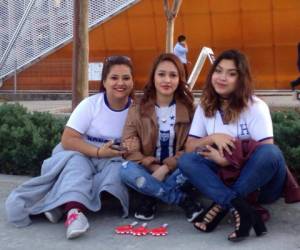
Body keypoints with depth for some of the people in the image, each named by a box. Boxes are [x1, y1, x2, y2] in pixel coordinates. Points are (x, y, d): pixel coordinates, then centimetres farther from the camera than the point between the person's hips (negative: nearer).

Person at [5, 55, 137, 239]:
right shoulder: (90, 104, -13)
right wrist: (98, 152, -31)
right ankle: (75, 210, -58)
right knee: (76, 159, -35)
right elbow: (67, 140, -19)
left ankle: (62, 204, -37)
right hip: (82, 156, -2)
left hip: (112, 161, 2)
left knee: (117, 168, -32)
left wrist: (131, 148, -20)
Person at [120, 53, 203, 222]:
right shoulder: (138, 110, 0)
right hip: (149, 170, 1)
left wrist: (166, 168, -22)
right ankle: (184, 200, -21)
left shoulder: (188, 109, 0)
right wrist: (154, 167, -22)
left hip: (175, 171, 0)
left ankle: (151, 197, -14)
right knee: (127, 170, -31)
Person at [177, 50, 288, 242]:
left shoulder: (256, 107, -11)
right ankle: (241, 209, -34)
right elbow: (189, 147, 0)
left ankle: (221, 206, -22)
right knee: (186, 161, -20)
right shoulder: (205, 107, 1)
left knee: (271, 153, -35)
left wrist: (228, 160, -21)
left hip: (260, 182, -3)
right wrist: (213, 138, -18)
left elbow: (267, 152, -17)